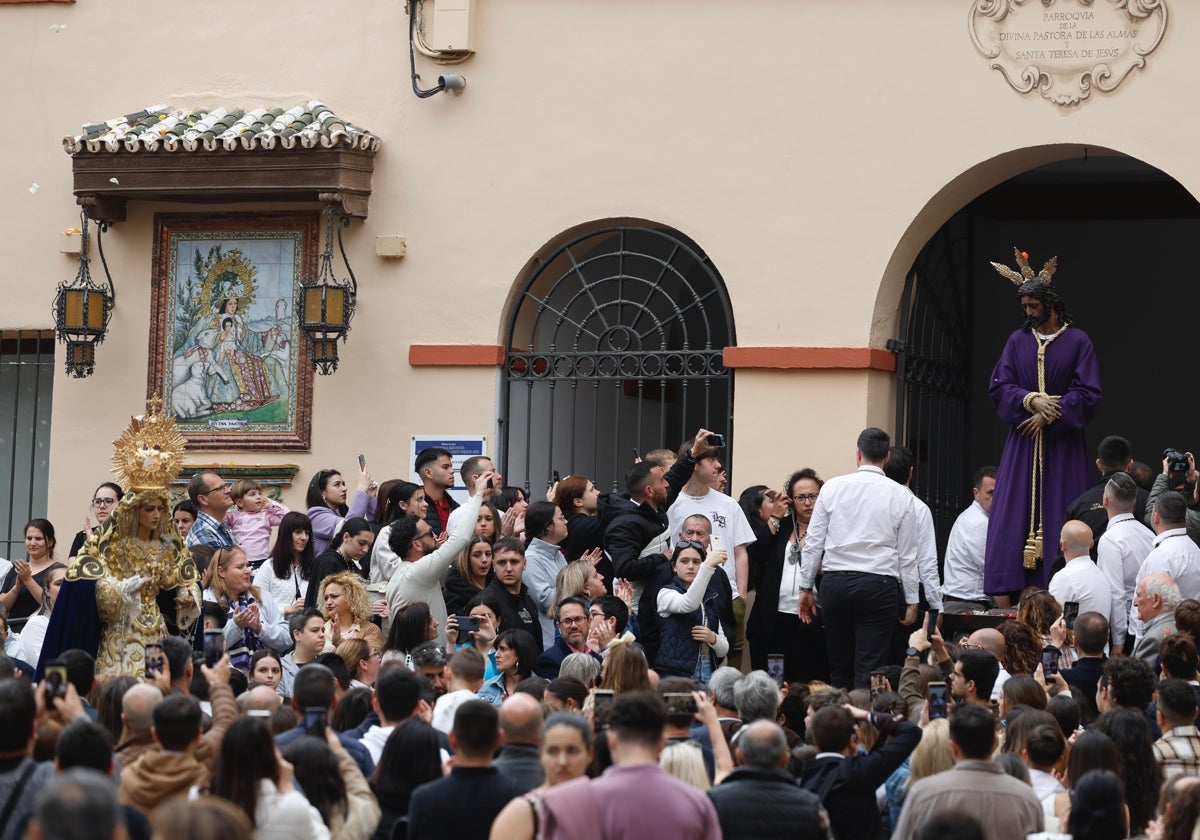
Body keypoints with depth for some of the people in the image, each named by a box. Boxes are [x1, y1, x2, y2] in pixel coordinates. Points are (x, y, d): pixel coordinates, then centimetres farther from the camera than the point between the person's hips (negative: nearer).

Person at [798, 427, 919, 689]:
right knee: (869, 672, -2)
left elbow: (813, 543, 5)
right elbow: (908, 555, 3)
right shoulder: (900, 496, 1)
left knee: (839, 669, 10)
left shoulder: (832, 488, 4)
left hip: (835, 582, 2)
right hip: (878, 585, -2)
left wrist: (806, 587, 13)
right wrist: (912, 601, 10)